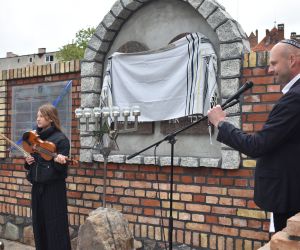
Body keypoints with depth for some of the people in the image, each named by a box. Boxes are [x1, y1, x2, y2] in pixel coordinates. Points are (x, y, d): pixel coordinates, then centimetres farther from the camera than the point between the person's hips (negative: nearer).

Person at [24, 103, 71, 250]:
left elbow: (62, 167, -11)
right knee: (38, 224, 12)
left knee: (55, 226, -3)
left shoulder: (60, 139, -9)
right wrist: (28, 161, -1)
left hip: (54, 188, -6)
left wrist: (58, 160, -32)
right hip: (37, 186, 7)